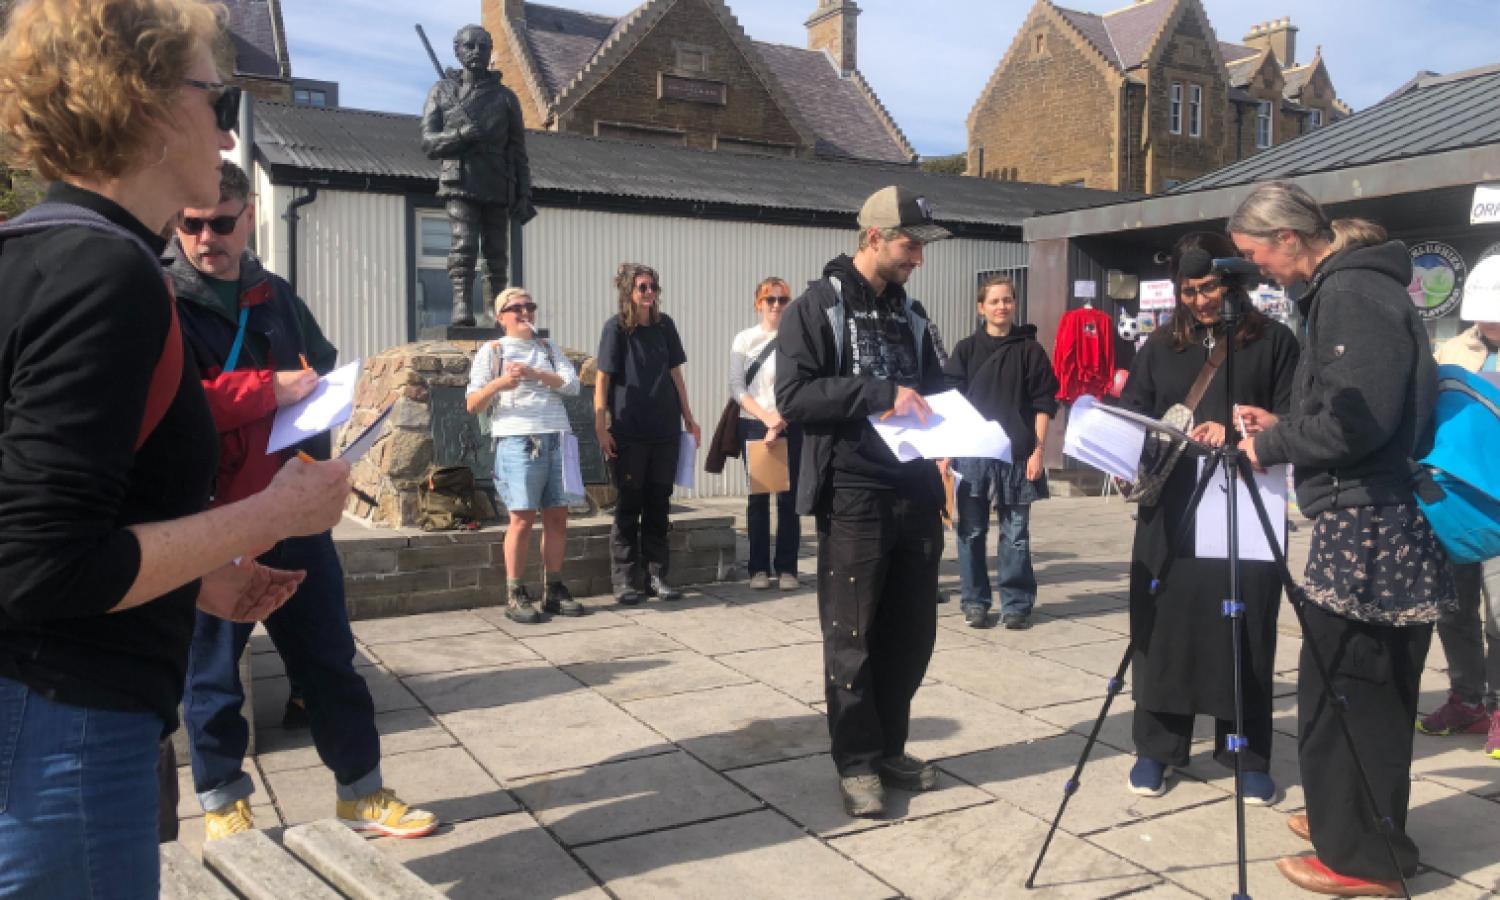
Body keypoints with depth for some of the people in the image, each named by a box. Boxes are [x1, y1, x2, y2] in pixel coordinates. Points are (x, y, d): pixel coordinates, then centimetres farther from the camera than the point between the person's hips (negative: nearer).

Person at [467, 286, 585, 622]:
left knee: (557, 516, 4)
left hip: (557, 440, 4)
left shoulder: (549, 348, 20)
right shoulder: (492, 351, 9)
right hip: (518, 441, -4)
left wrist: (535, 374, -9)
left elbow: (572, 384, 4)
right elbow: (473, 404, 2)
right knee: (523, 518, -9)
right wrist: (499, 383, -16)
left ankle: (553, 591, 14)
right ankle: (515, 596, 0)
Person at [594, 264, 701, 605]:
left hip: (665, 429, 4)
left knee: (659, 503, 7)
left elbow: (675, 373, 13)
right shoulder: (616, 327, -4)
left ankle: (656, 575, 15)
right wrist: (601, 427, -13)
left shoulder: (664, 324, 8)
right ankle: (625, 580, 9)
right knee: (629, 505, 2)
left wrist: (688, 418, 12)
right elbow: (602, 379, -6)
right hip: (629, 432, -4)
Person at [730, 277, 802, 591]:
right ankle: (759, 568, 12)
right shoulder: (744, 339, 4)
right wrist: (766, 417, -13)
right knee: (758, 496, 5)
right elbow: (737, 387, -2)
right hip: (753, 425, 1)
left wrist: (780, 423, -12)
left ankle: (787, 568, 8)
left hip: (790, 426, -1)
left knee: (788, 496, 0)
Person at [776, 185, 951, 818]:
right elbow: (793, 396, -15)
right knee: (853, 637, 2)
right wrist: (879, 392, -21)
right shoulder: (818, 307, -4)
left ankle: (889, 748, 28)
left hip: (916, 492, 7)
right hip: (853, 496, -6)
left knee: (911, 632, 12)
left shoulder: (910, 315, 15)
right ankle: (858, 763, 15)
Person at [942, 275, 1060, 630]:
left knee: (1016, 534, 3)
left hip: (1017, 455, -1)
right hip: (970, 454, 1)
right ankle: (975, 602, 16)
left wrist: (1037, 451, -4)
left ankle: (1016, 603, 14)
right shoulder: (966, 349, 7)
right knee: (971, 531, 6)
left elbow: (1043, 404, 3)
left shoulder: (1030, 350, 4)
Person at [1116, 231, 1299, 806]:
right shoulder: (1160, 346, 13)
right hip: (1170, 511, 2)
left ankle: (1249, 756, 17)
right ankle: (1156, 749, 17)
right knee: (1163, 628, 4)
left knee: (1242, 633, 3)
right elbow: (1130, 413, 9)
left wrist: (1236, 432, -17)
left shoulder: (1273, 340, 5)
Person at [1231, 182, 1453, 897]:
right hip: (1380, 522, 10)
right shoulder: (1347, 286, 15)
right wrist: (1281, 426, 12)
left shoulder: (1352, 291, -15)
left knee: (1342, 691, 0)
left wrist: (1271, 445, -10)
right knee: (1368, 689, 18)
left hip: (1368, 527, -10)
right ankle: (1351, 822, 31)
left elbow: (1356, 421, -23)